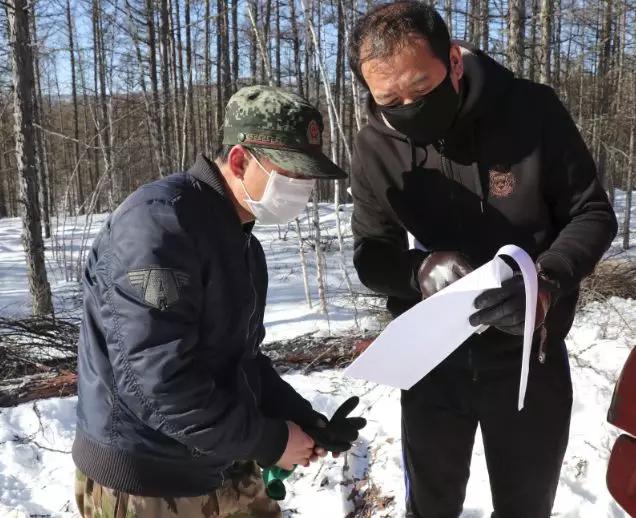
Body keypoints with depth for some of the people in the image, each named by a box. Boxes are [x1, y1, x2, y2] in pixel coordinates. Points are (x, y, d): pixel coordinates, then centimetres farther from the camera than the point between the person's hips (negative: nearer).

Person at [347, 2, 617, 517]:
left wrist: (546, 284, -28)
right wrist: (422, 269, -29)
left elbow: (592, 215, -9)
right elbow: (371, 255, -6)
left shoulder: (532, 110, -16)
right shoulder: (376, 146, -11)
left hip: (526, 354, -1)